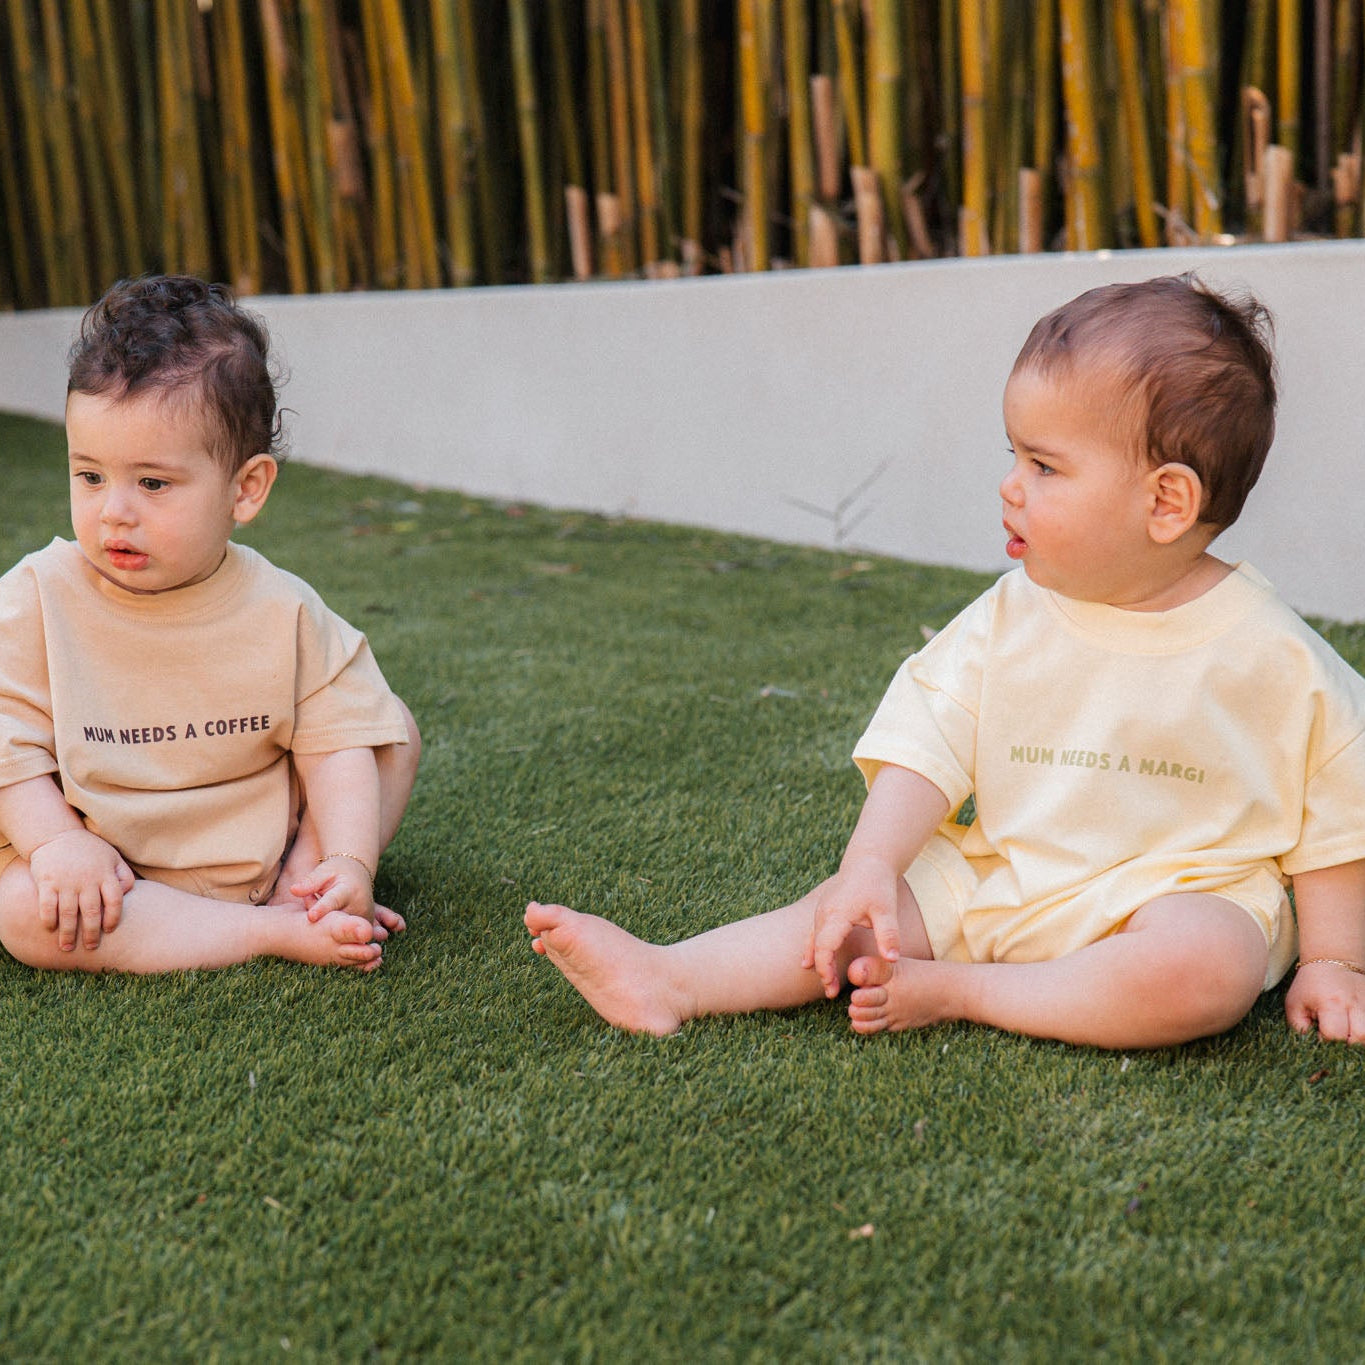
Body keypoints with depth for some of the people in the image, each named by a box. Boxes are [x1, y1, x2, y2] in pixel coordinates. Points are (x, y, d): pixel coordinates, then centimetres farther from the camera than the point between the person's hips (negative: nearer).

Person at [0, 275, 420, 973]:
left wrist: (348, 860, -20)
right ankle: (278, 931, -25)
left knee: (397, 730, -3)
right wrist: (56, 842, -24)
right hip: (108, 867, -1)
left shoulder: (280, 610, -11)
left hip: (260, 841, 1)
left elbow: (338, 735, -8)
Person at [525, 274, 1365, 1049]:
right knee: (865, 911, -12)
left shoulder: (1269, 655, -10)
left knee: (1208, 968, -34)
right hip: (1004, 879, 4)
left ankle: (955, 992, -23)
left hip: (1184, 894, -3)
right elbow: (926, 743, -7)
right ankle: (668, 981, -14)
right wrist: (870, 866, -21)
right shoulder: (1009, 620, -2)